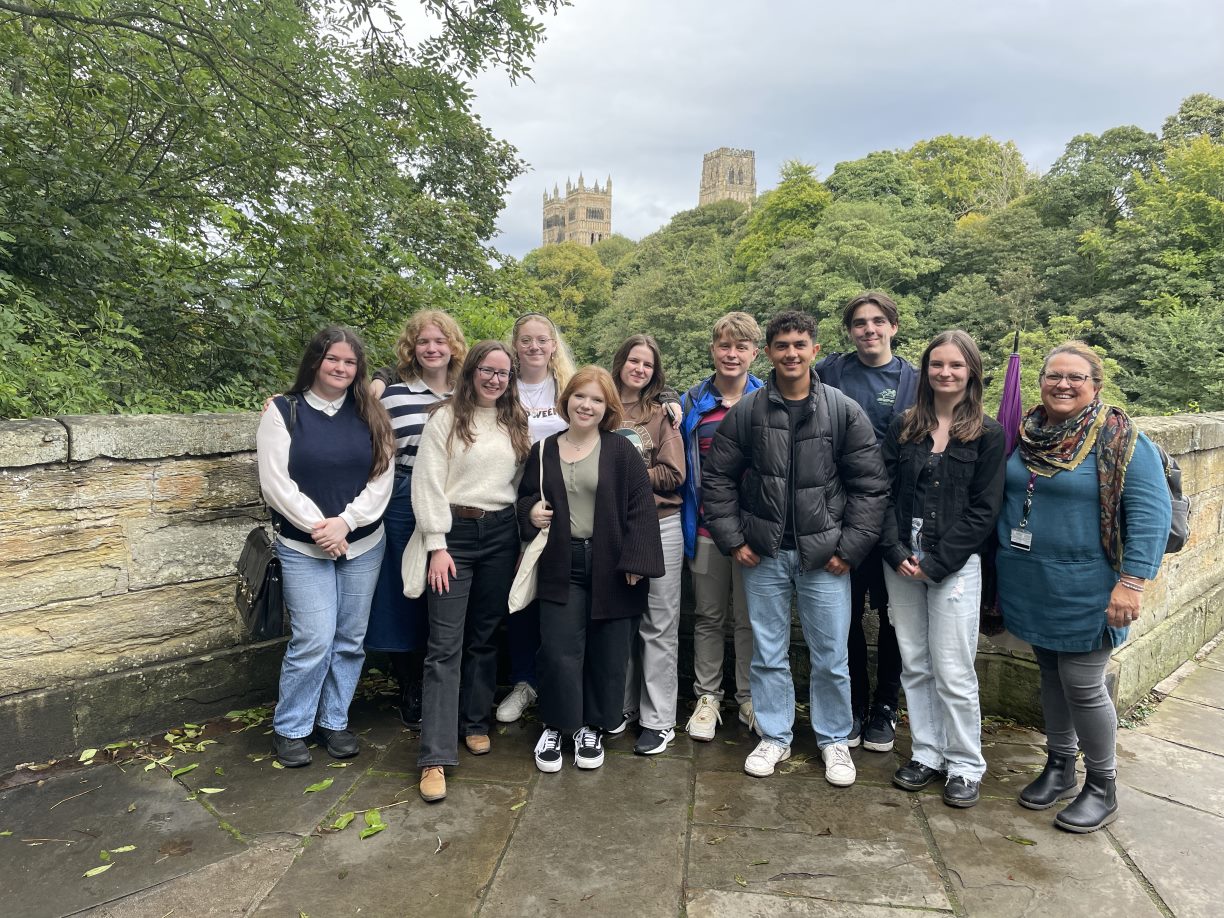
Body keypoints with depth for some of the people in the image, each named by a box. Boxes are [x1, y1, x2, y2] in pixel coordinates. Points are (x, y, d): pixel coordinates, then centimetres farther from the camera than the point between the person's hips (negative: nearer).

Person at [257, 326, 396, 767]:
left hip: (363, 545, 3)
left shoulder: (369, 415, 5)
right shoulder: (283, 412, -2)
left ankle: (334, 721, 26)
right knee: (314, 640, -6)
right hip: (303, 549, -3)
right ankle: (289, 728, 15)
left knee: (350, 640, 9)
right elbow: (275, 483, -8)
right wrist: (317, 526, -14)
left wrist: (345, 522, -13)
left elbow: (382, 478, -1)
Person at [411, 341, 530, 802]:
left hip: (500, 533, 4)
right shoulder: (446, 417, -3)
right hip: (454, 532, -4)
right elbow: (428, 483, -7)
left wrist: (525, 535, 7)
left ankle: (474, 722, 30)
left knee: (485, 636, 13)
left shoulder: (516, 422, 12)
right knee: (445, 644, -6)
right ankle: (435, 756, -3)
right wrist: (437, 545, -12)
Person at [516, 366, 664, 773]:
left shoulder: (620, 450, -4)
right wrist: (531, 511, -5)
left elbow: (641, 506, -7)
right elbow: (525, 496, 18)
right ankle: (554, 726, 20)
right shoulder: (544, 451, 5)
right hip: (562, 566, 1)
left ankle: (592, 727, 28)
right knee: (559, 652, -2)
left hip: (612, 567, -1)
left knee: (608, 655, 8)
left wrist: (635, 560, -12)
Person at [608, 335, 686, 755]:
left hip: (659, 527, -2)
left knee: (659, 626, 4)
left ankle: (660, 720, 14)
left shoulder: (661, 414, 2)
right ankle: (621, 706, 27)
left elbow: (673, 474, -5)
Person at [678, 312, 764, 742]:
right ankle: (707, 696, 26)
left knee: (750, 617, 10)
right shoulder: (692, 403, 4)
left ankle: (749, 698, 25)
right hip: (706, 526, 2)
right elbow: (680, 468, 9)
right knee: (708, 616, 12)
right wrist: (686, 522, 4)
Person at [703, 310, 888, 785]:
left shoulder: (844, 412, -4)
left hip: (824, 556, -1)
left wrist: (849, 548, -6)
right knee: (768, 653, 12)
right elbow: (717, 478, 4)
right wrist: (732, 539, -2)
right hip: (764, 554, 1)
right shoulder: (746, 412, -2)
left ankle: (834, 740, 30)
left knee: (830, 657, 9)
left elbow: (870, 486, -2)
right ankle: (774, 737, 30)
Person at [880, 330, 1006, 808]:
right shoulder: (903, 428, 8)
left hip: (955, 566, -3)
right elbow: (885, 494, 4)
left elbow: (983, 510, -6)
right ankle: (926, 754, 26)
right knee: (914, 665, 11)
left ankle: (965, 765, 18)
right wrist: (896, 552, -9)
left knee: (953, 671, 0)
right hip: (901, 564, 4)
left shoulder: (988, 434, -1)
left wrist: (935, 563, -11)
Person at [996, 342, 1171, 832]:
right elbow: (1003, 498, 16)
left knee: (1082, 683, 2)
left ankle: (1101, 787, 22)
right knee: (1050, 675, 17)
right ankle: (1058, 767, 34)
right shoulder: (1026, 433, 5)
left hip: (1084, 593, -5)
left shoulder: (1120, 439, -11)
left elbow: (1151, 512, -16)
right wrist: (1002, 568, 17)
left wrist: (1131, 583, -23)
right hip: (1029, 586, 5)